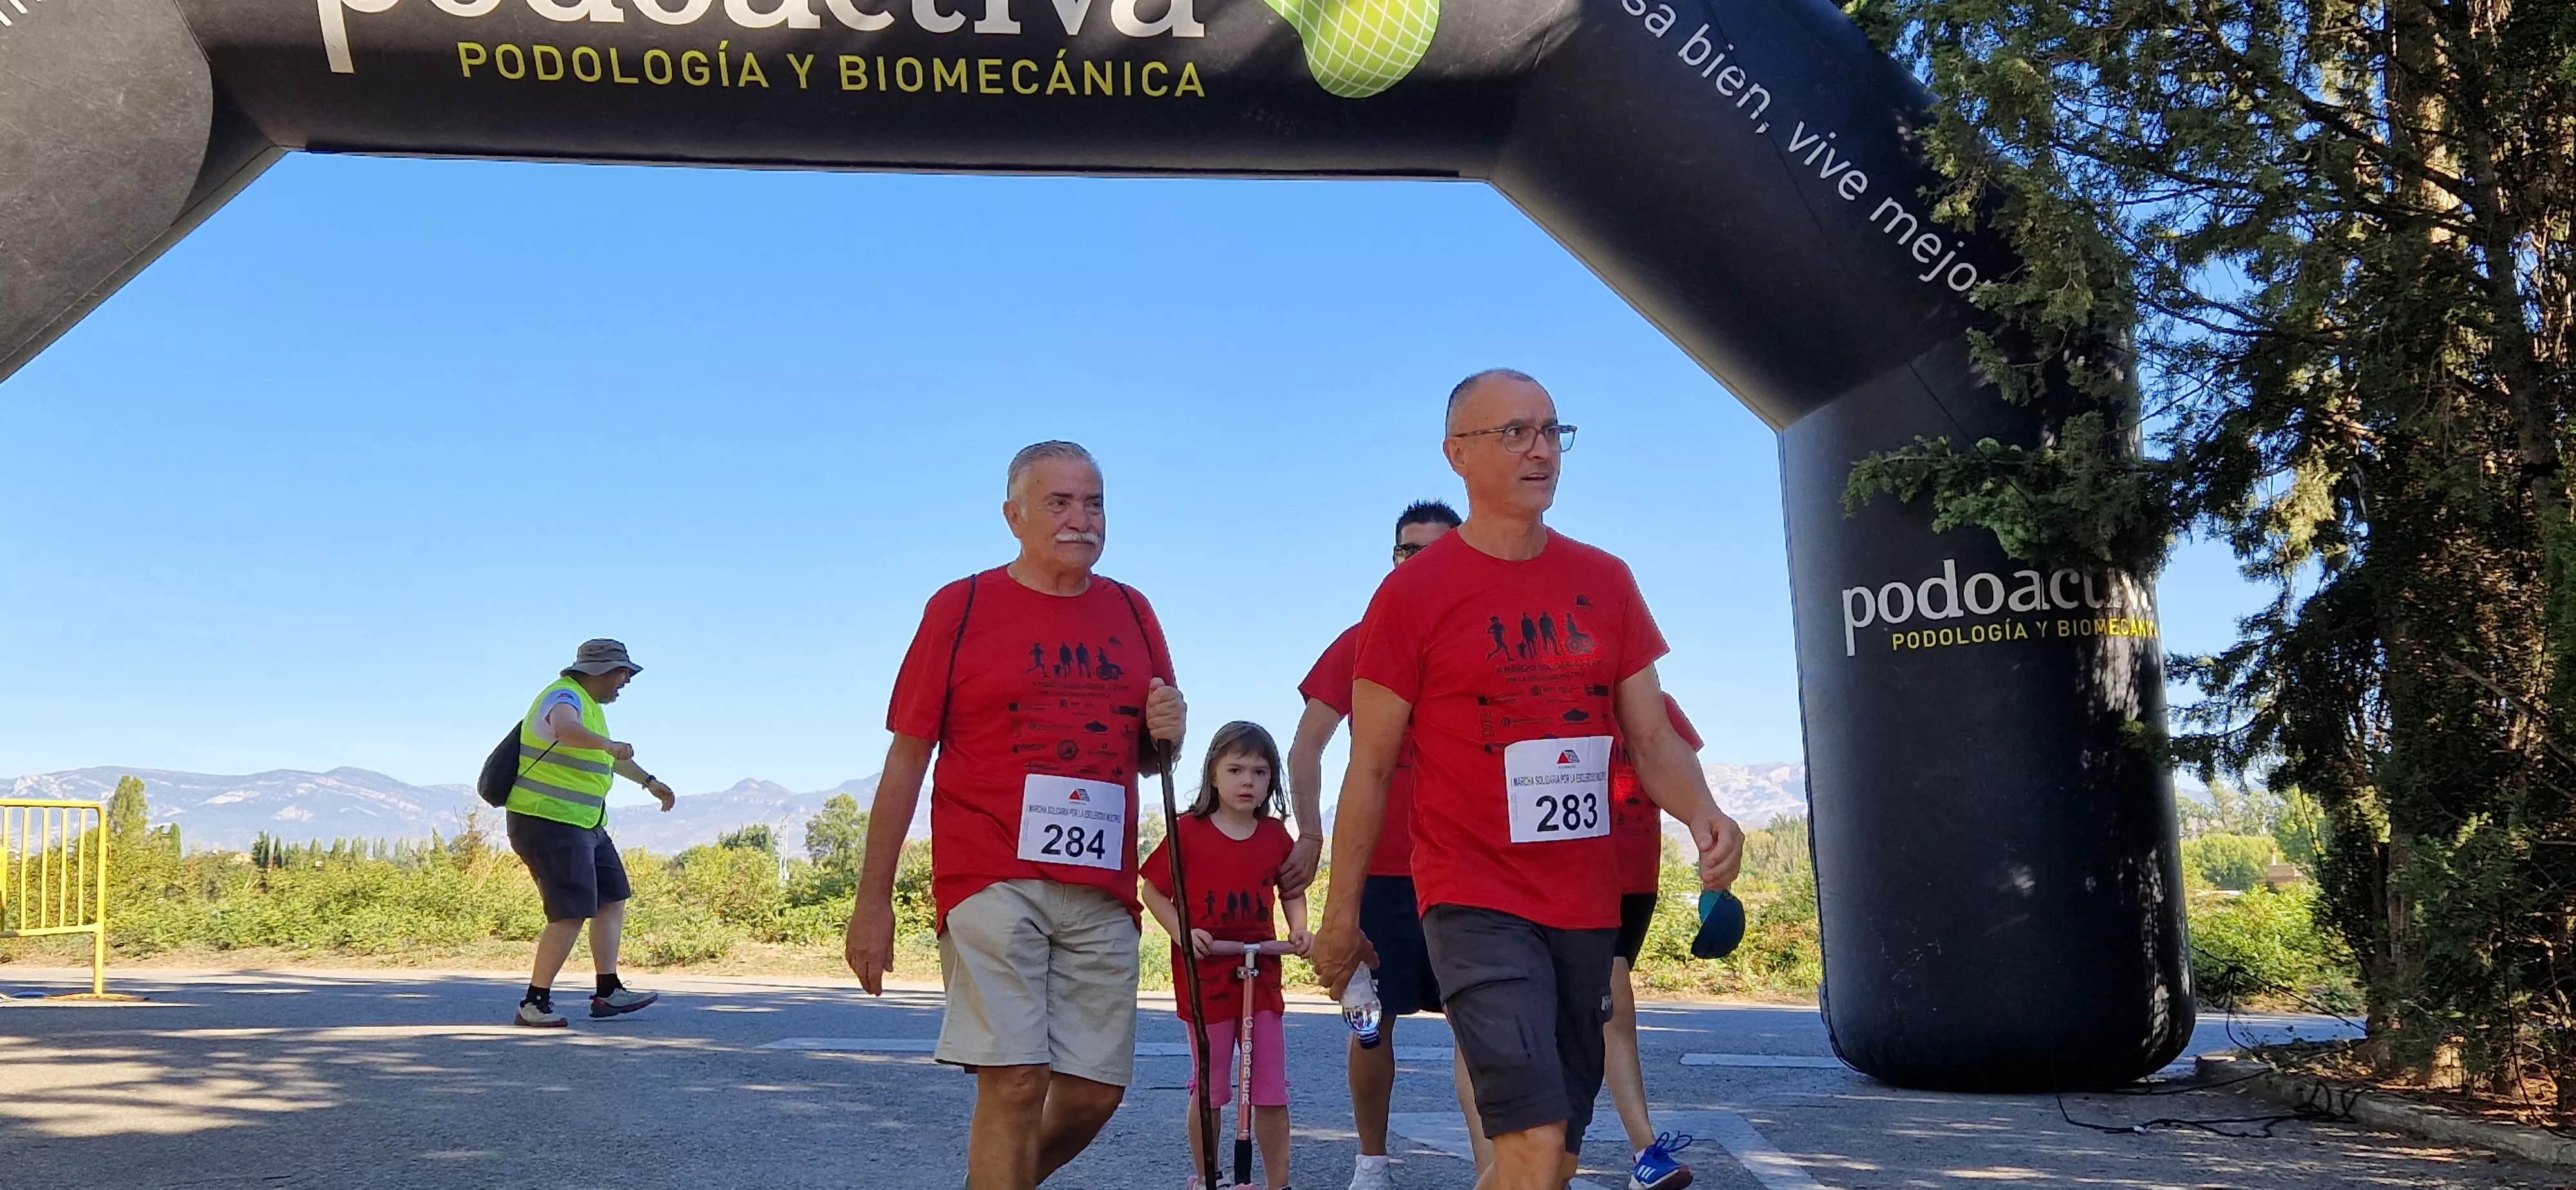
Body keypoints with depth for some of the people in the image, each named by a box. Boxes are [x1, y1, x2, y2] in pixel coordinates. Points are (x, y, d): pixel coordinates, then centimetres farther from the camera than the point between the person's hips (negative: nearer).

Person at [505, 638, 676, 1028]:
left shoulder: (590, 705, 19)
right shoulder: (564, 697, -14)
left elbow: (610, 758, 37)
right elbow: (565, 729, -40)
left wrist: (649, 782, 45)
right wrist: (609, 744, -57)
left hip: (585, 825, 11)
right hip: (548, 821, -11)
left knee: (613, 899, 10)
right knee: (571, 914, -14)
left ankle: (608, 993, 12)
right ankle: (534, 1004, -6)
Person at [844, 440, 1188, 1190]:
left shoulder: (1132, 612, 12)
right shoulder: (961, 607, 1)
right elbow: (907, 757, 1)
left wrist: (1166, 733, -4)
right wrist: (873, 899, -3)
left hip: (1102, 891, 4)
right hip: (992, 882, -4)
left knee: (1095, 1092, 6)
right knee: (1015, 1082, -10)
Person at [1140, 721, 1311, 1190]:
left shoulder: (1276, 837, 3)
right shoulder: (1188, 831, -7)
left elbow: (1292, 892, 16)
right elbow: (1154, 891, -1)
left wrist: (1299, 929, -3)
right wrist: (1183, 933, -15)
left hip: (1262, 975, 3)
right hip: (1205, 975, -3)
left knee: (1272, 1091, 4)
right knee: (1209, 1088, 8)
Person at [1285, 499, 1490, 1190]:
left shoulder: (1484, 647, 8)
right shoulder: (1362, 643, 5)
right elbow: (1306, 749, 6)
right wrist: (1311, 836, -3)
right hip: (1379, 865, 0)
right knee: (1374, 1018, 6)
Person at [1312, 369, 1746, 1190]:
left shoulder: (1606, 582, 7)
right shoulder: (1413, 592, -7)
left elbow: (1651, 736, 8)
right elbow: (1371, 766, -4)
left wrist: (1703, 815, -13)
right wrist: (1341, 915, -2)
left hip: (1586, 903, 6)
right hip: (1476, 900, -5)